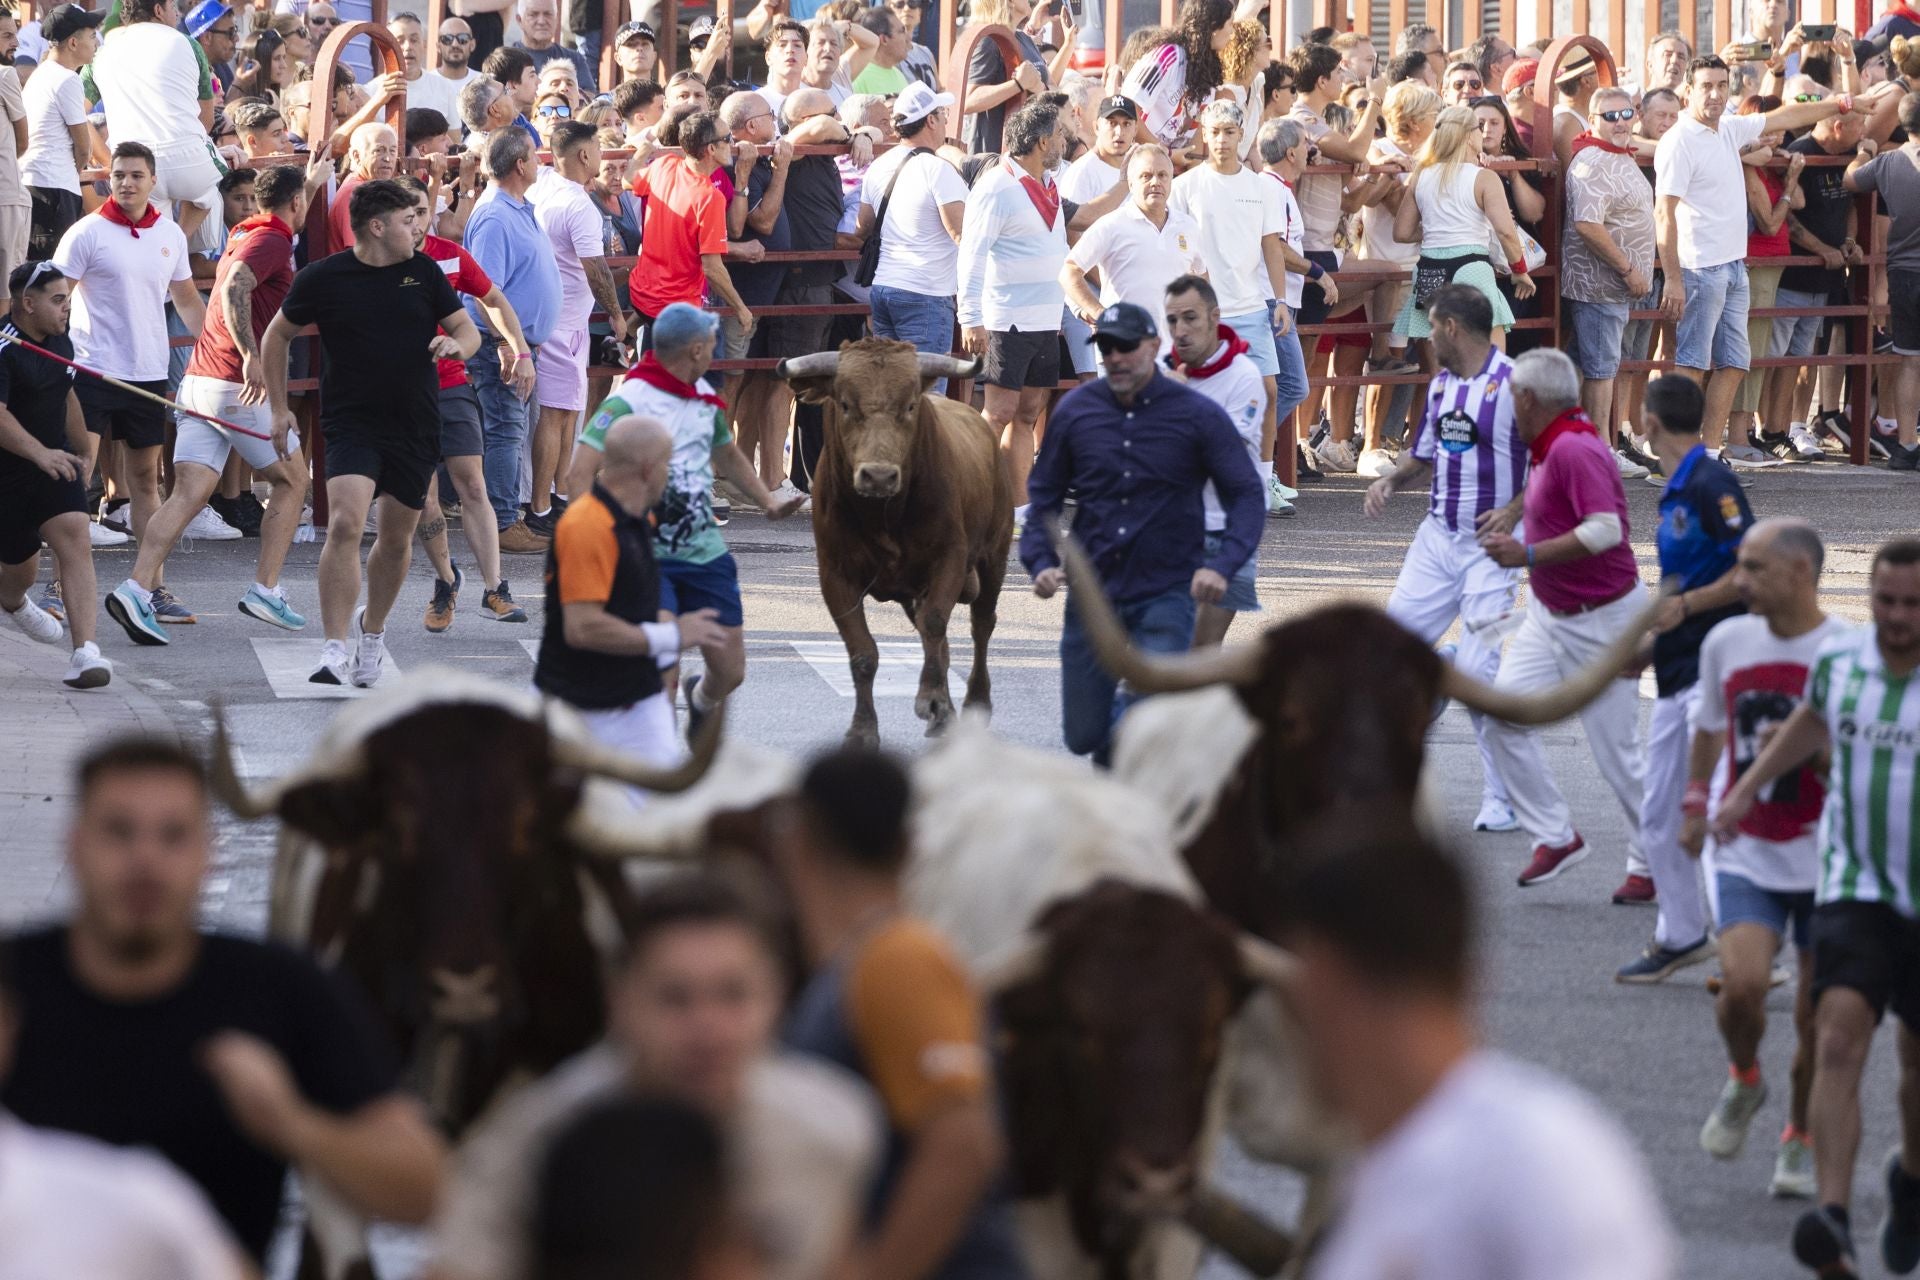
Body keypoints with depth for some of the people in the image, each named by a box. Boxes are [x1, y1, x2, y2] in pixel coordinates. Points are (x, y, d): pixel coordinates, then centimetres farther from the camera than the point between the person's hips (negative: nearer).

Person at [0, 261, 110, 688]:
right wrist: (40, 454, -42)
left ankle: (86, 652, -26)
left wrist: (81, 452, 32)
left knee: (74, 538, -17)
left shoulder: (60, 342, 6)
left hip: (54, 463, 6)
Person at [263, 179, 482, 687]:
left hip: (416, 427, 4)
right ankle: (335, 651, -22)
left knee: (396, 538, 11)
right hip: (351, 423, -4)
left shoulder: (423, 271, 5)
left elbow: (469, 330, 11)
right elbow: (276, 335, 10)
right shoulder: (323, 277, -3)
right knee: (345, 524, -22)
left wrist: (456, 343, -13)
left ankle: (372, 630, 36)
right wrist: (279, 407, 7)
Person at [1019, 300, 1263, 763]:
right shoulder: (1075, 410, 1)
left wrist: (1222, 565, -21)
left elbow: (1247, 495, -5)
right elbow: (1044, 494, 10)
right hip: (1092, 590, 3)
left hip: (1166, 593, -3)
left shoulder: (1199, 416, -6)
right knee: (1082, 736, 7)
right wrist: (1041, 561, -6)